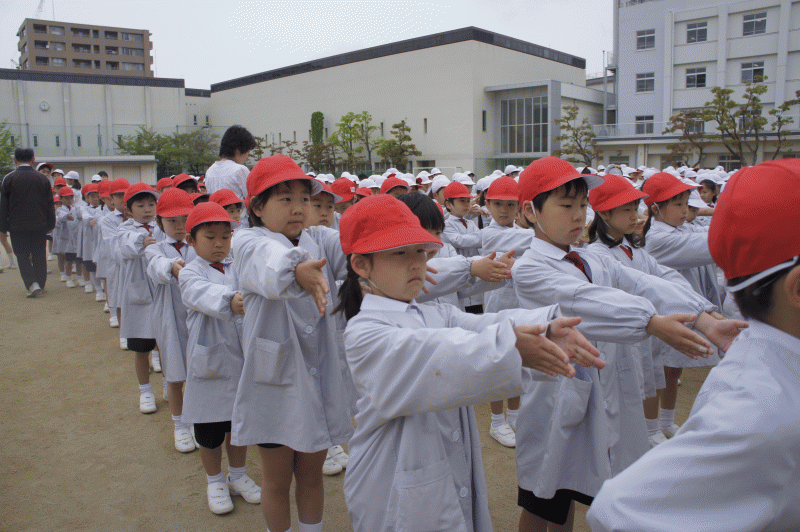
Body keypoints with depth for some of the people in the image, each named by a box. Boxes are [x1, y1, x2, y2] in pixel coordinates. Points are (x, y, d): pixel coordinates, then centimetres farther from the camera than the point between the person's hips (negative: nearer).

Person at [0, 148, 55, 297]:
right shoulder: (42, 179, 0)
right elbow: (50, 205, 5)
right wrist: (50, 225, 13)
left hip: (17, 227, -2)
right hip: (39, 226, 2)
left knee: (23, 256, 7)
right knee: (39, 256, 11)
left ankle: (32, 284, -8)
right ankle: (40, 285, 20)